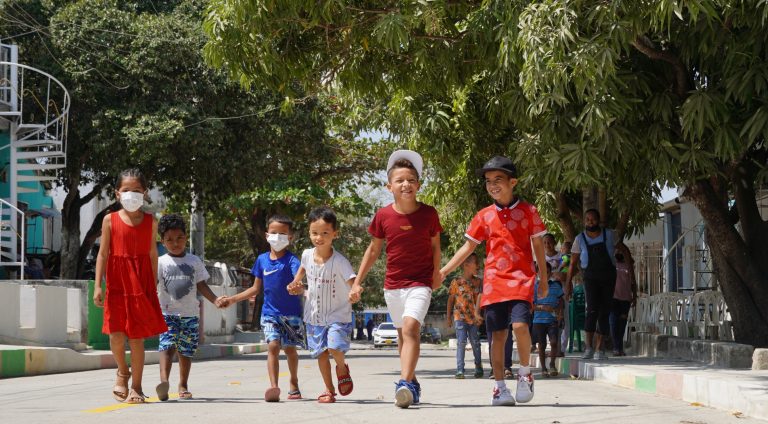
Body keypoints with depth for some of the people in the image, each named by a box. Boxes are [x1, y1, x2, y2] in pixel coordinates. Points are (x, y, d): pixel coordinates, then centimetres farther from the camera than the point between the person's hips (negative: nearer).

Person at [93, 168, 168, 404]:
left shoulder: (150, 221, 6)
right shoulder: (110, 220, 2)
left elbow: (152, 254, 11)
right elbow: (103, 254, 1)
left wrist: (154, 286, 10)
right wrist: (98, 285, -5)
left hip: (142, 284, 1)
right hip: (117, 283, -1)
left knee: (137, 336, 2)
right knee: (116, 333, -8)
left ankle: (136, 387, 10)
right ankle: (122, 371, 21)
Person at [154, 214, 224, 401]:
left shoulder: (194, 261, 11)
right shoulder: (161, 263, 4)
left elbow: (201, 285, 13)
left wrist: (215, 299, 0)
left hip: (190, 315, 3)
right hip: (167, 313, -3)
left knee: (186, 351, 6)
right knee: (167, 346, -19)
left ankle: (183, 385, 17)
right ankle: (164, 381, -32)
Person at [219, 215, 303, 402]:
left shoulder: (291, 260, -10)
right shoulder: (262, 260, 4)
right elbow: (256, 288, 14)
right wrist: (233, 299, 14)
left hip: (291, 312, -2)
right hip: (270, 312, 2)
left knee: (289, 348, 11)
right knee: (273, 346, -14)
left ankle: (294, 383, 33)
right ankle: (273, 387, -24)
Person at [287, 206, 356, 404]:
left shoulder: (339, 261, -20)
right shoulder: (307, 255, -4)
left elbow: (353, 282, -30)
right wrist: (296, 284, 9)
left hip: (338, 315, -5)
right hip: (314, 315, 5)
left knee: (335, 346, -23)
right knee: (321, 353, 11)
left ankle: (342, 368, 11)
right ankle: (329, 390, 27)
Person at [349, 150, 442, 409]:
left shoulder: (428, 214, -8)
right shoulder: (383, 216, -5)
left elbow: (435, 246, 7)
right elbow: (374, 250, 7)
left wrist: (436, 275, 7)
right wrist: (358, 282, 7)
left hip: (420, 283, -4)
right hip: (393, 285, 4)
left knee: (411, 328, -23)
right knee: (402, 334, 16)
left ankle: (405, 384, -32)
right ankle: (413, 383, 32)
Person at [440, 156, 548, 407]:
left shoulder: (528, 211, 4)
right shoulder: (484, 216, 9)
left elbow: (538, 245, 9)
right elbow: (468, 247, 13)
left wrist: (543, 279, 10)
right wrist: (444, 271, 6)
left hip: (521, 279, -2)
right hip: (493, 281, 3)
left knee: (520, 325, -21)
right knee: (498, 334, 2)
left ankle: (525, 372, 2)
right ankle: (500, 387, 9)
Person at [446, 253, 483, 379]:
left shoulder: (477, 282, 6)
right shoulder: (456, 282, 0)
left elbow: (479, 299, 3)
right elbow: (451, 300, 6)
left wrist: (477, 314, -8)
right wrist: (448, 317, 6)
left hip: (473, 318, 2)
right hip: (460, 317, -2)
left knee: (475, 343, 8)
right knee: (461, 342, -9)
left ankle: (478, 368, 21)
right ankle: (460, 370, -8)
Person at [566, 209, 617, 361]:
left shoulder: (609, 235, 2)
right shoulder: (580, 239, 0)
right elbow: (573, 262, 4)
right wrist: (568, 282, 0)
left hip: (608, 276, 2)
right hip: (591, 277, -2)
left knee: (604, 312, -1)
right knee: (593, 310, -19)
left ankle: (599, 349, 1)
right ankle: (589, 347, -17)